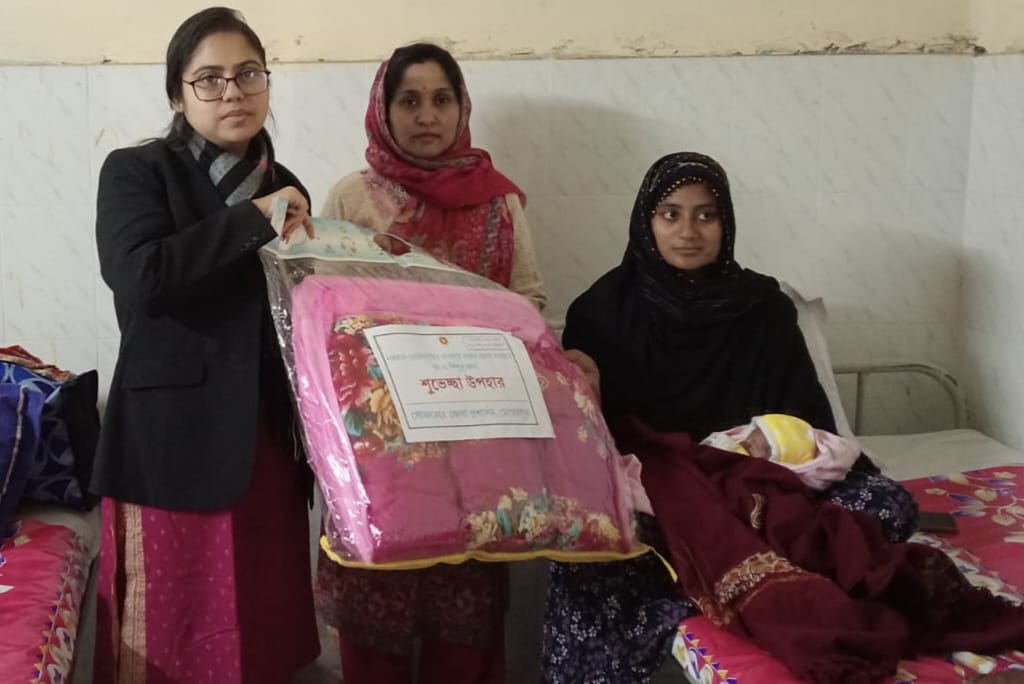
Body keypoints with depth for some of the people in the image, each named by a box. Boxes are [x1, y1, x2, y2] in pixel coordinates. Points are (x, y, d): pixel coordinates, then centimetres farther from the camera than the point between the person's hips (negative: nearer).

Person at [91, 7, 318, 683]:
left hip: (266, 442, 5)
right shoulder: (136, 172, -2)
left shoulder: (285, 188, 14)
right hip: (176, 442, -4)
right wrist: (253, 220, -15)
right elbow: (140, 276, -20)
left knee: (265, 625, 8)